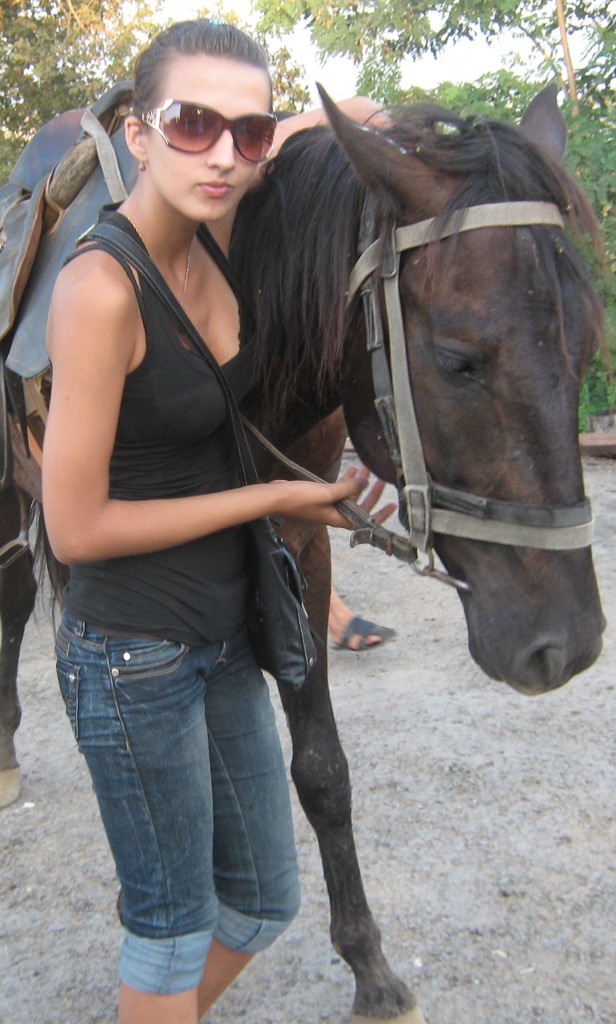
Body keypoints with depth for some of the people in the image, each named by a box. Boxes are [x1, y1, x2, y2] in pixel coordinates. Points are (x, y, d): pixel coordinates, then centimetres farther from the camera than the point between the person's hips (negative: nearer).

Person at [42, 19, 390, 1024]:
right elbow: (77, 529, -22)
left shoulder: (211, 243, -1)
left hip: (224, 637, 8)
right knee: (175, 925, 14)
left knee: (264, 901, 22)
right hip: (133, 662, -8)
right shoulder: (101, 287, -23)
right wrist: (273, 497, -17)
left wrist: (323, 123, 1)